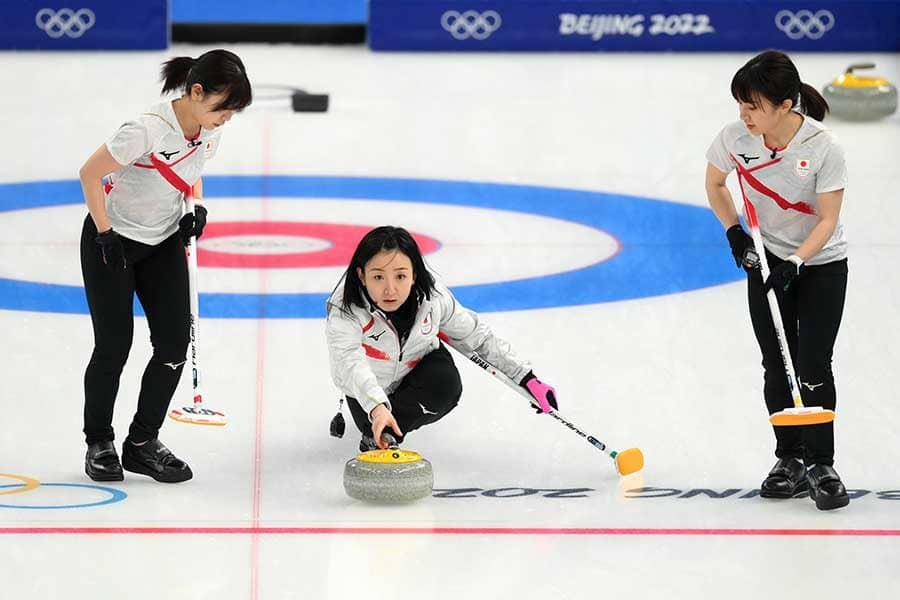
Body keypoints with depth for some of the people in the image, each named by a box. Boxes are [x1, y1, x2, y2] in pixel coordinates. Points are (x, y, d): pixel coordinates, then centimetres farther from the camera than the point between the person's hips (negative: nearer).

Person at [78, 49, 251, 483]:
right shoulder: (148, 129, -31)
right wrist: (105, 235, -18)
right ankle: (99, 444, 17)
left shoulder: (208, 130, -9)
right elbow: (90, 174, -22)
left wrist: (198, 208, -5)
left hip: (164, 242, 6)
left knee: (174, 345, -2)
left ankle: (142, 443, 12)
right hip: (113, 241, -6)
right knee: (114, 346, -2)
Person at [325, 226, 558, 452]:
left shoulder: (432, 295, -27)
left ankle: (388, 434, -15)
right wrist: (377, 408, -72)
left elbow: (476, 335, -11)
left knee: (447, 386, -28)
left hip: (419, 363, 0)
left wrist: (527, 378, -11)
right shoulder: (345, 308, -38)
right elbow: (350, 362, -54)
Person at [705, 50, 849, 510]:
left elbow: (828, 219, -19)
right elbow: (714, 184, 4)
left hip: (822, 265, -3)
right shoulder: (736, 138, -17)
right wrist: (734, 231, -8)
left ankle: (820, 465, 3)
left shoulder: (822, 147, -26)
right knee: (777, 365, 7)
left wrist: (796, 262, -29)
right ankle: (790, 460, 19)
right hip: (767, 261, 3)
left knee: (813, 366, -8)